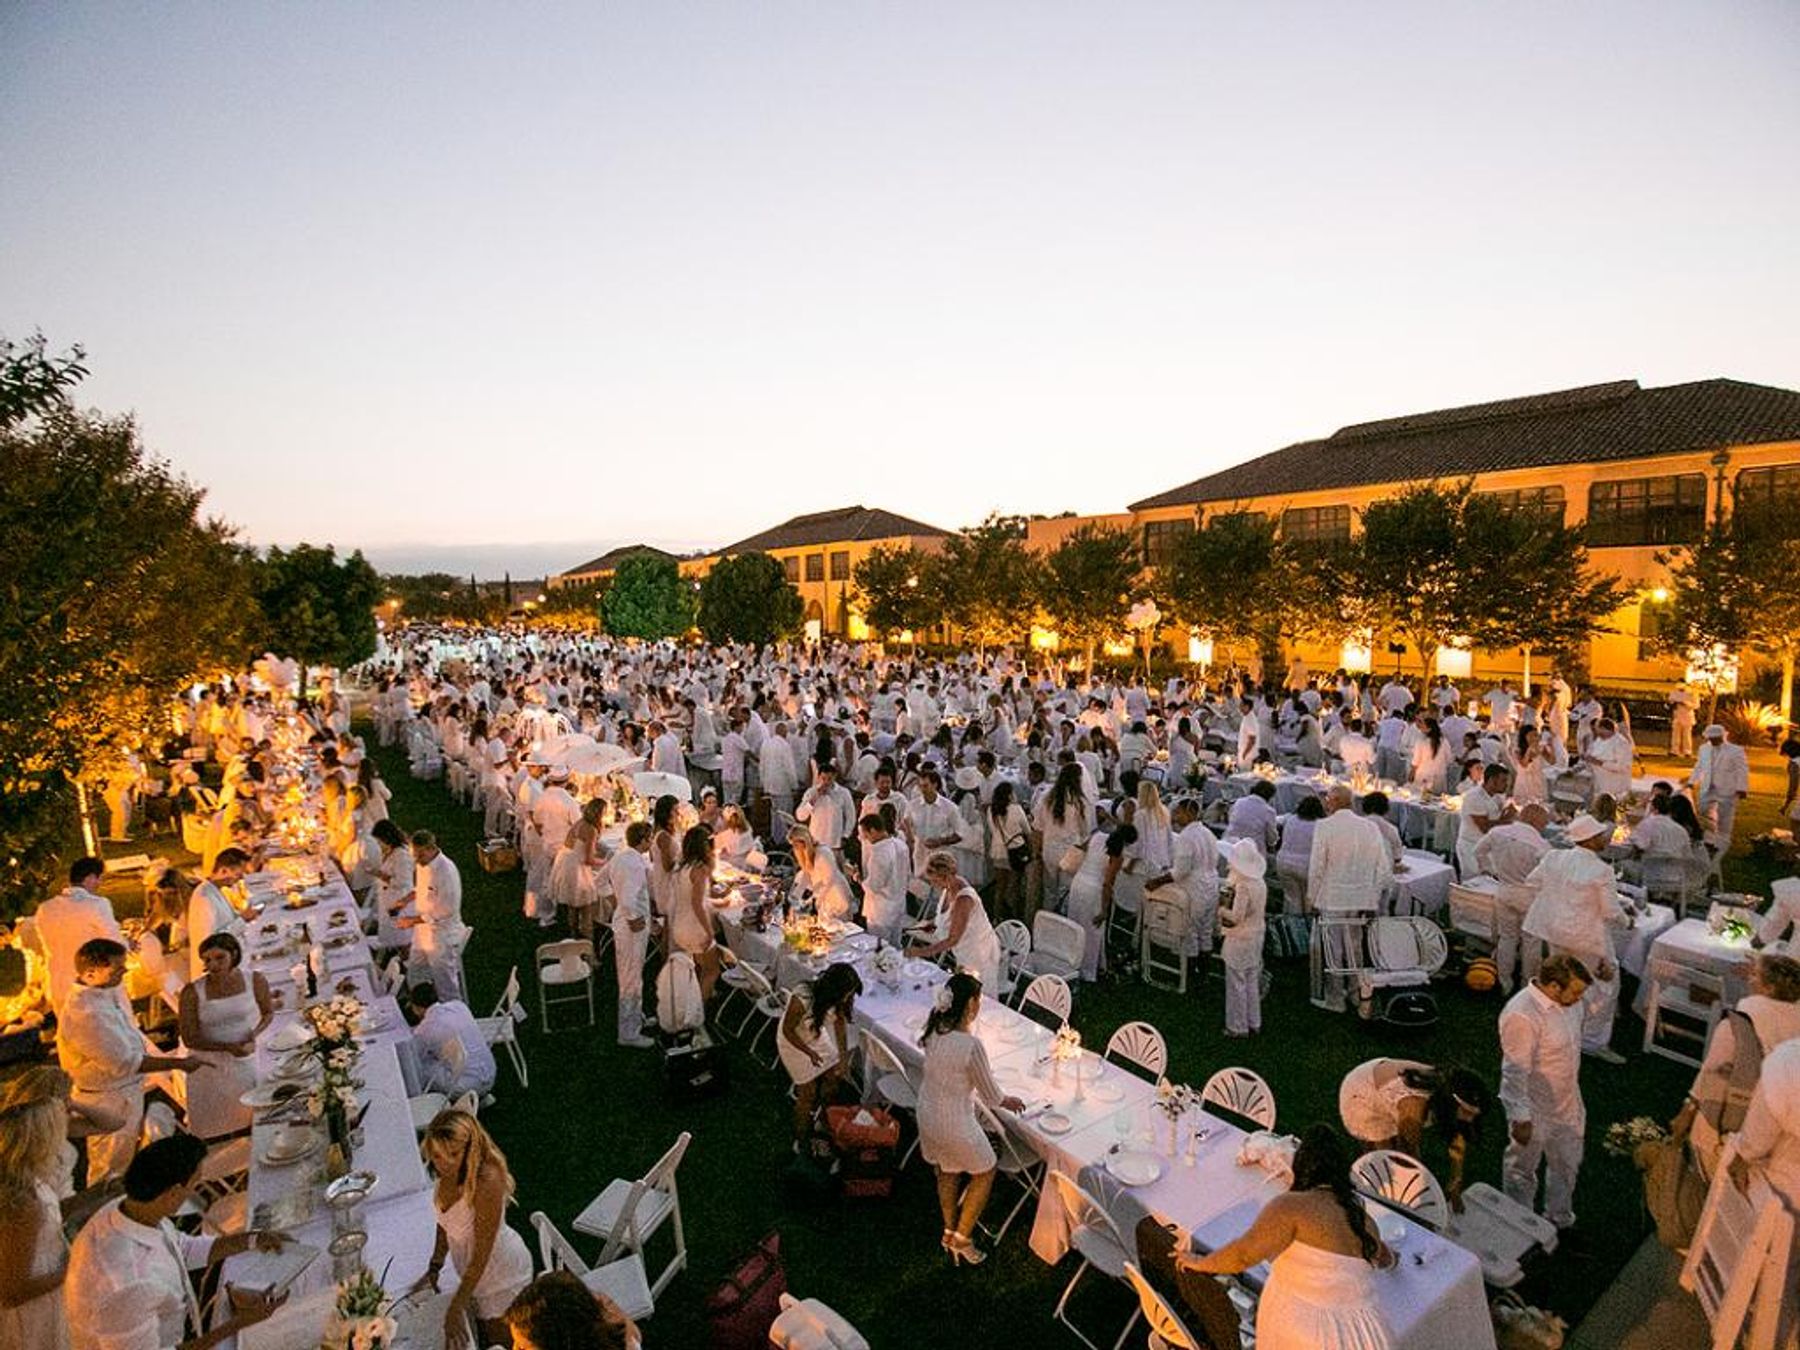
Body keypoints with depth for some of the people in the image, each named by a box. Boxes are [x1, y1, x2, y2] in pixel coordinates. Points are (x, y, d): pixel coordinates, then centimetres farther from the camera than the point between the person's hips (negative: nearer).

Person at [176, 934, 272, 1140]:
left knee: (245, 1124, 8)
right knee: (212, 1130, 4)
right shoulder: (193, 992, -15)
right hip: (208, 1066, -1)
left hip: (245, 1062, 1)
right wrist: (228, 1047, -20)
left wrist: (254, 1034, -10)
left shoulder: (254, 981, -10)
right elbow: (189, 1039, -10)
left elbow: (268, 1012, 8)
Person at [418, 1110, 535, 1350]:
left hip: (502, 1272, -7)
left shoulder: (486, 1182, -37)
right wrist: (434, 1267, 3)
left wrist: (455, 1310, -26)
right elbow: (445, 1222, 3)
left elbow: (481, 1257, -30)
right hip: (473, 1271, 7)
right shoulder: (445, 1171, -16)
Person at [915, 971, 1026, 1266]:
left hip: (927, 1114, 7)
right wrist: (1008, 1101, 5)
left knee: (947, 1173, 29)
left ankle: (949, 1232, 47)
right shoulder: (971, 1046, -32)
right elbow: (991, 1096, -17)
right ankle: (961, 1238, 29)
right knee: (984, 1173, 21)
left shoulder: (935, 1031, -11)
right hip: (954, 1123, -7)